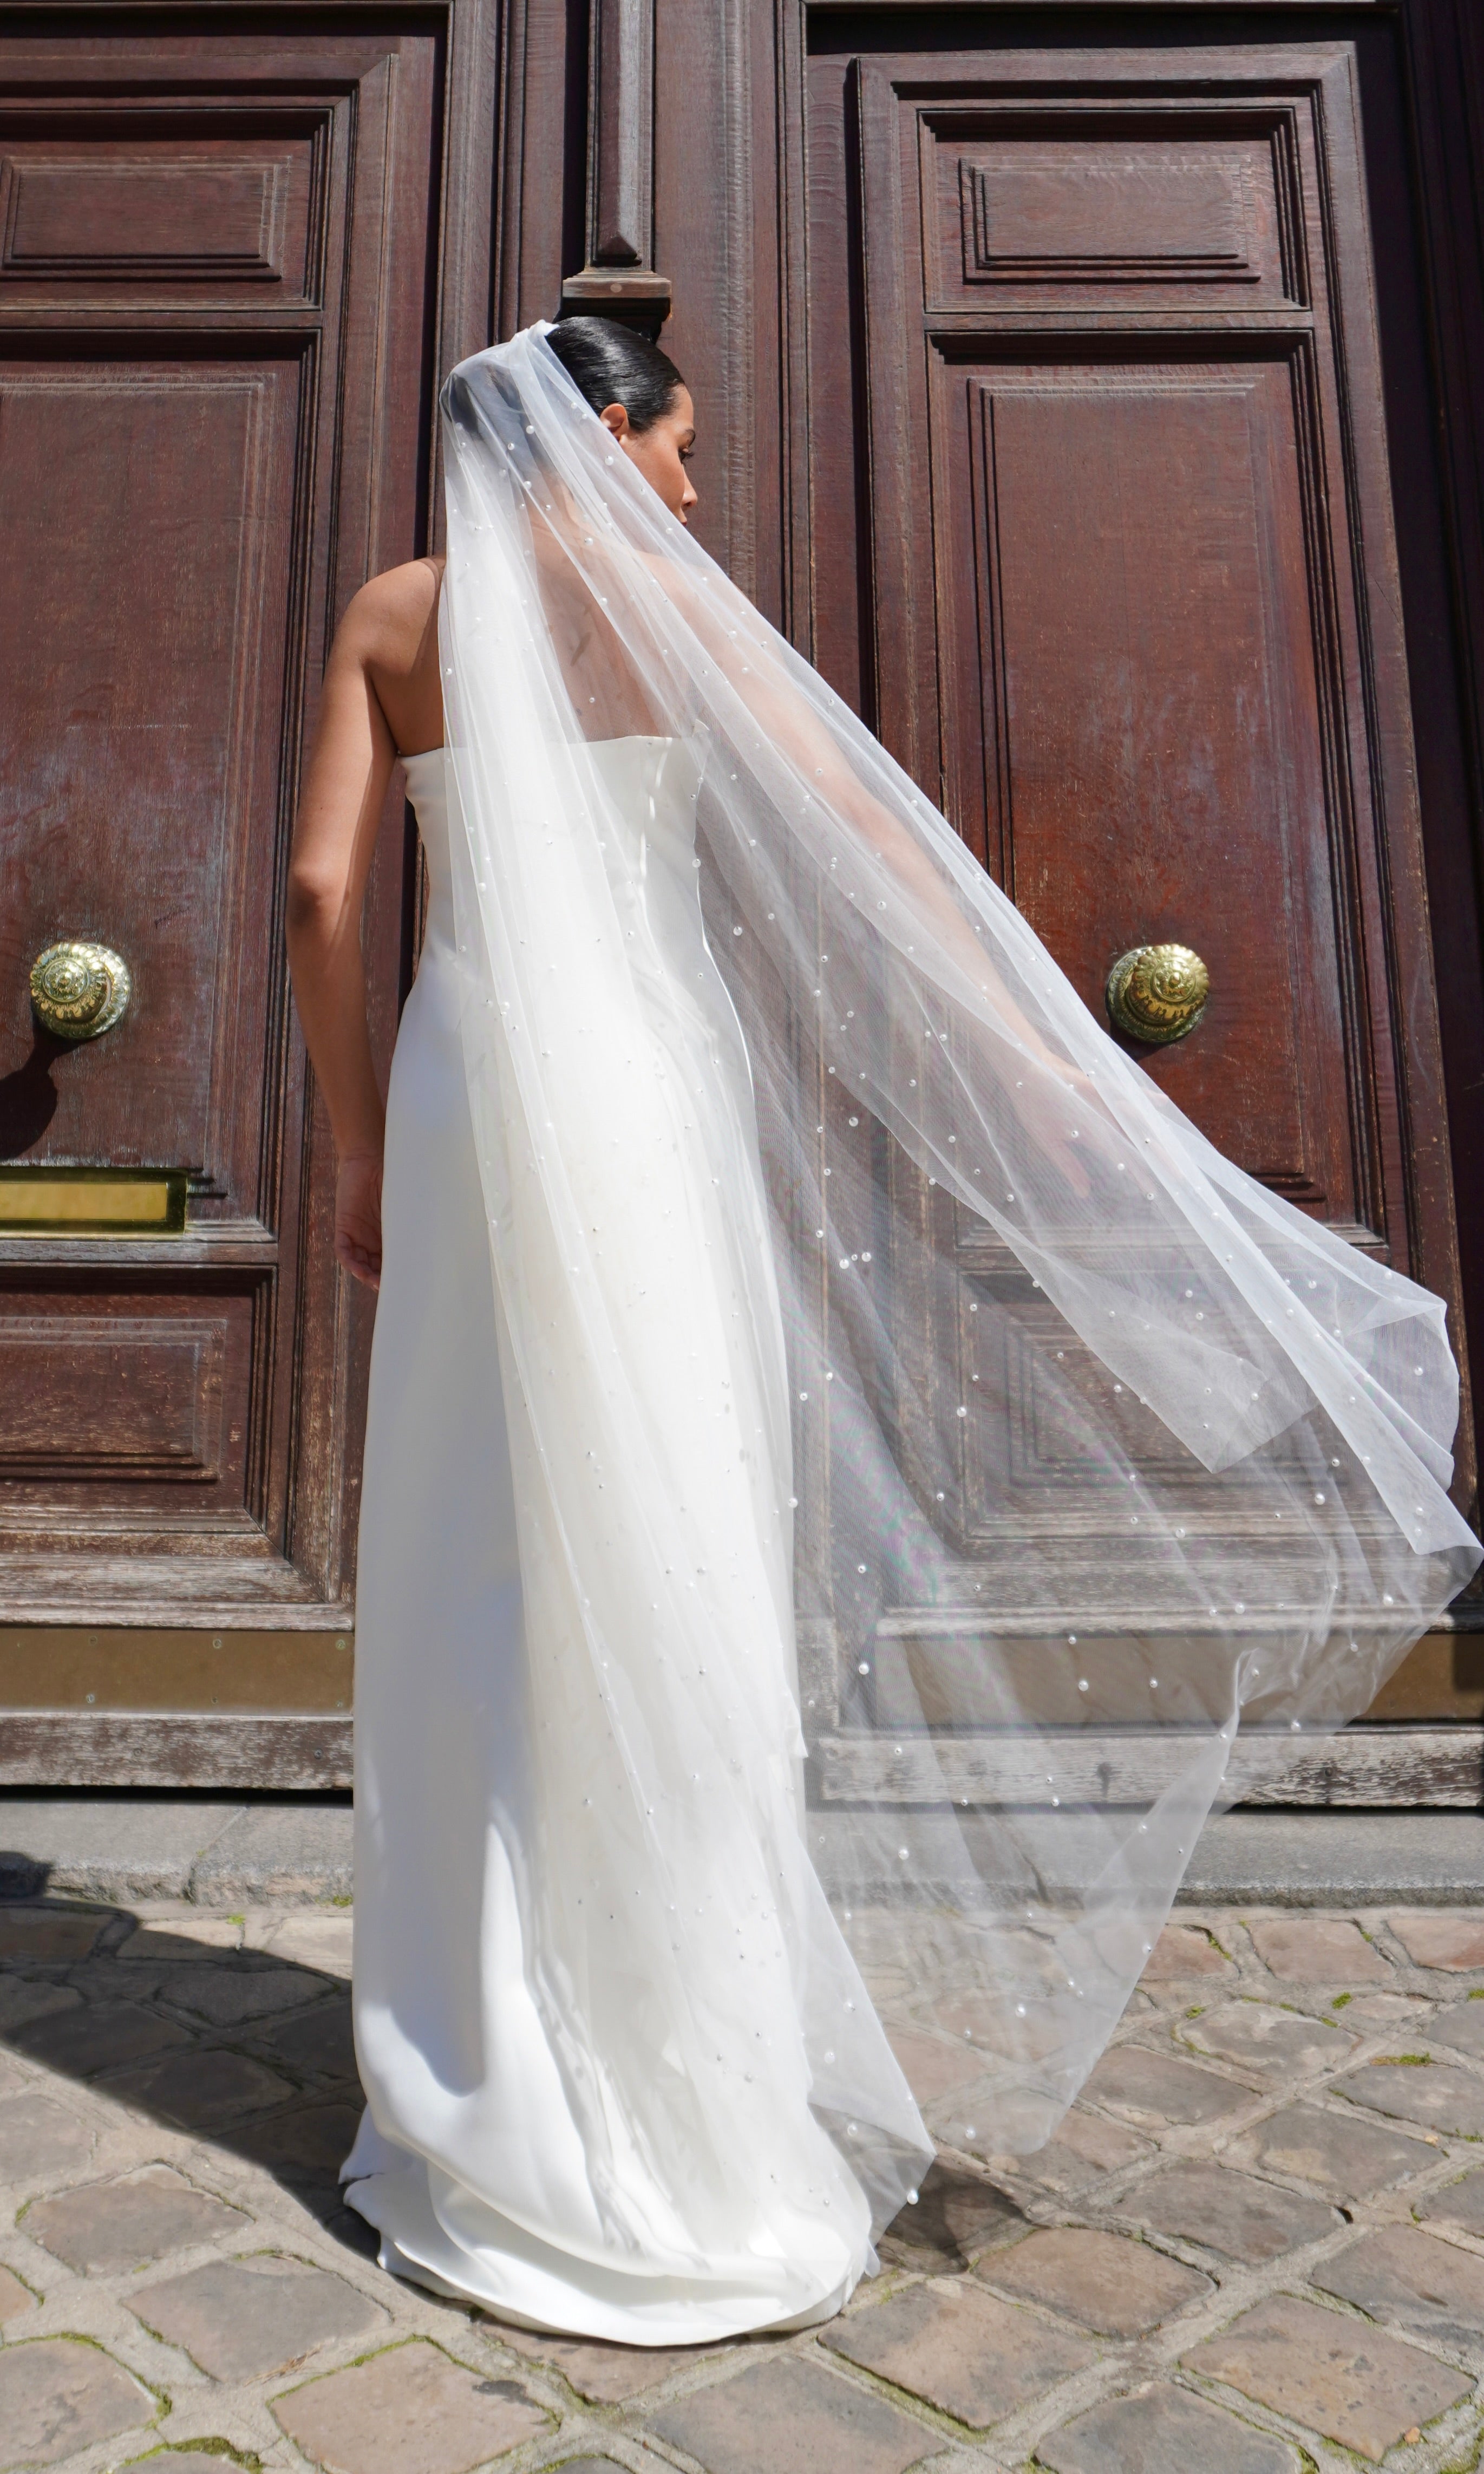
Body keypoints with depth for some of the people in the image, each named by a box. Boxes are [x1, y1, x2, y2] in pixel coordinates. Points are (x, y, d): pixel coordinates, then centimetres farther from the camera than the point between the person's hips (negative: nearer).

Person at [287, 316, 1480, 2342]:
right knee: (657, 1581, 0)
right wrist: (1041, 1055, -5)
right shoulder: (661, 594, 3)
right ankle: (665, 2119, 13)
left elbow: (321, 894, 7)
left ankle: (482, 2092, 21)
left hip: (463, 1095, 5)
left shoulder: (393, 614, 14)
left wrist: (362, 1153, 13)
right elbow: (869, 834, -6)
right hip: (641, 1099, -4)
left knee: (473, 1589, 9)